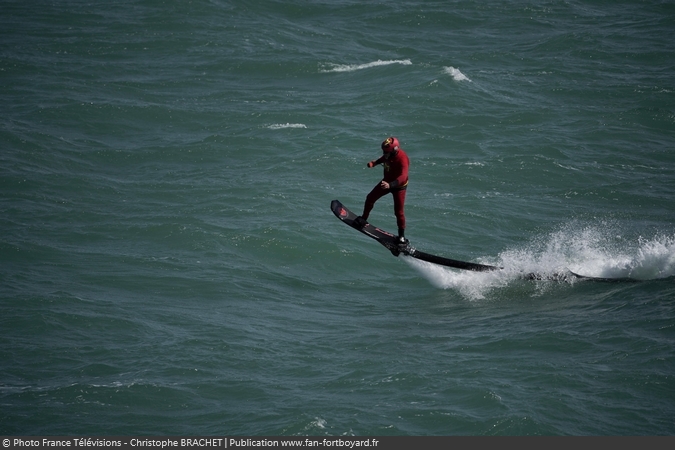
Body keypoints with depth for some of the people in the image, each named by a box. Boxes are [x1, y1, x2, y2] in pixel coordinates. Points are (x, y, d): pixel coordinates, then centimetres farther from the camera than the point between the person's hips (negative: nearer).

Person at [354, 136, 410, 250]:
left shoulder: (402, 159, -37)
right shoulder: (389, 154, -15)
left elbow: (403, 177, -48)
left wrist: (390, 185, -61)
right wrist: (374, 163, -5)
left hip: (399, 186, -7)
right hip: (387, 182, 7)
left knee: (399, 212, -4)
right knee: (370, 198, 10)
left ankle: (402, 237, 10)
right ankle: (363, 219, 32)